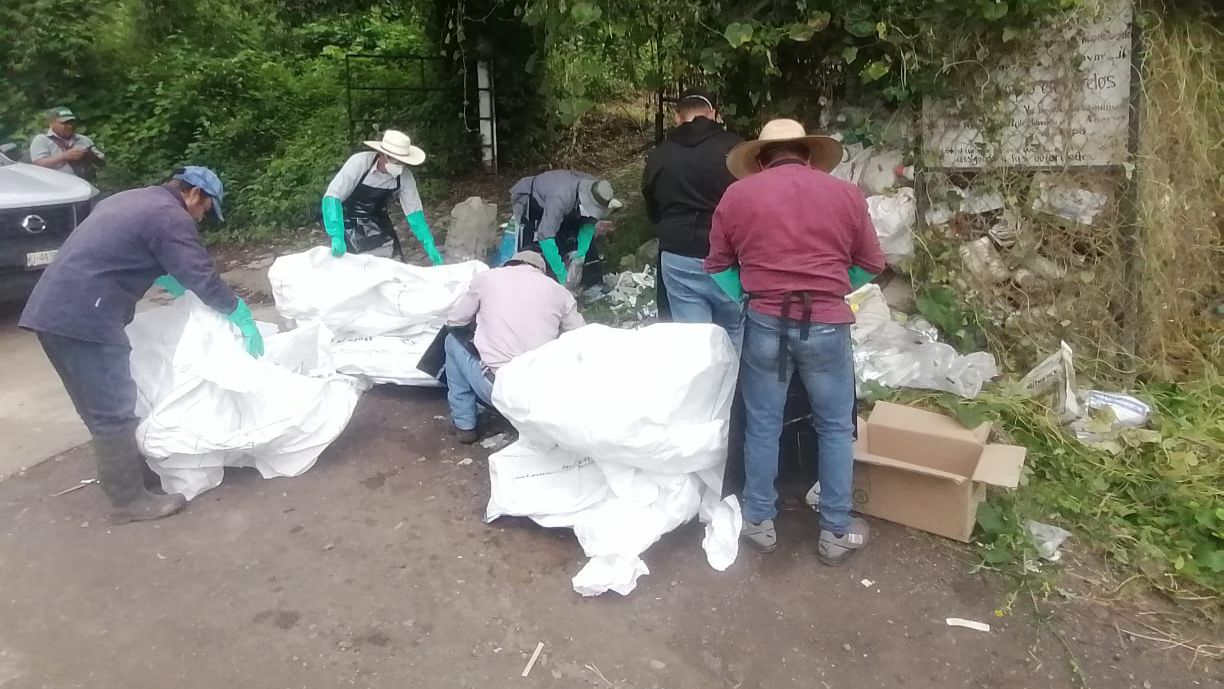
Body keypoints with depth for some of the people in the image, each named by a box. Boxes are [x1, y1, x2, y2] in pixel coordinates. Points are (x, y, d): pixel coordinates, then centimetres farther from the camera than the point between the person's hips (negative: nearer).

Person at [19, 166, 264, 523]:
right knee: (114, 411, -3)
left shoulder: (132, 200, 23)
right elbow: (203, 279, -11)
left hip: (55, 308, 10)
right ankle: (129, 498, 4)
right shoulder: (169, 216, -8)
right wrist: (244, 319, -1)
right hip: (83, 317, -10)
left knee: (103, 405, 20)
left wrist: (175, 286, 41)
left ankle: (124, 468, 32)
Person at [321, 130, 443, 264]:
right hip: (348, 219, -3)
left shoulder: (405, 176, -20)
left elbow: (413, 211, -12)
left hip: (376, 220, 3)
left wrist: (430, 245, -20)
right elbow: (332, 197, -34)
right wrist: (337, 237, -45)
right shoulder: (359, 162, -32)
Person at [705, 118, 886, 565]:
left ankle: (759, 521, 27)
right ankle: (836, 531, 24)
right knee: (836, 428, 14)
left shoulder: (737, 194, 6)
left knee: (762, 426, 14)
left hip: (765, 324, 0)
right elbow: (872, 265, 13)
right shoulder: (845, 193, 7)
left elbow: (718, 266, 10)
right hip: (826, 326, 0)